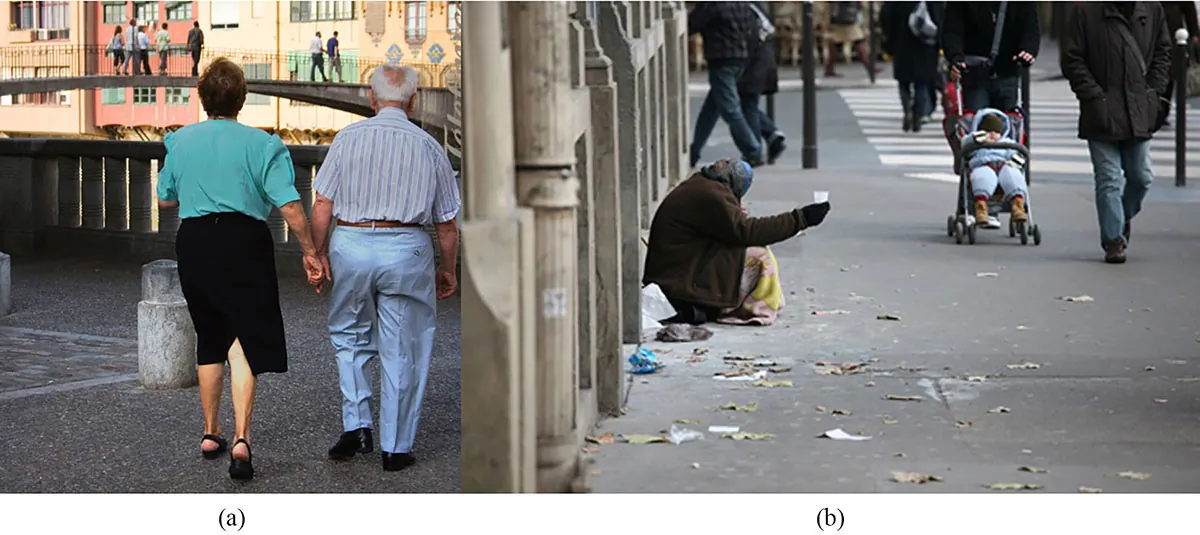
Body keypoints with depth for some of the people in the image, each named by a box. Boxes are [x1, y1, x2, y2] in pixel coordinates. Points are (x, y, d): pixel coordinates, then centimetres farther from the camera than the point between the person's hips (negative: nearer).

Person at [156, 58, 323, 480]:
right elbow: (290, 207, -10)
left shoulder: (180, 140, 6)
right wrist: (310, 253, 1)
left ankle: (211, 433, 27)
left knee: (210, 340, 18)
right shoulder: (262, 144, -5)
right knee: (245, 339, -2)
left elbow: (165, 199, 17)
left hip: (193, 241, 4)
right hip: (244, 240, -4)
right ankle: (241, 438, -17)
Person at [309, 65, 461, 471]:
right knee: (402, 352, 8)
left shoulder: (348, 138, 1)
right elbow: (448, 223, 7)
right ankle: (395, 447, 12)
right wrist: (447, 269, 20)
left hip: (350, 245, 0)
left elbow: (322, 206, -2)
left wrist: (319, 253, 8)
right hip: (406, 251, 0)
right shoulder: (429, 147, 3)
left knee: (350, 338, 20)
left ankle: (356, 426, 9)